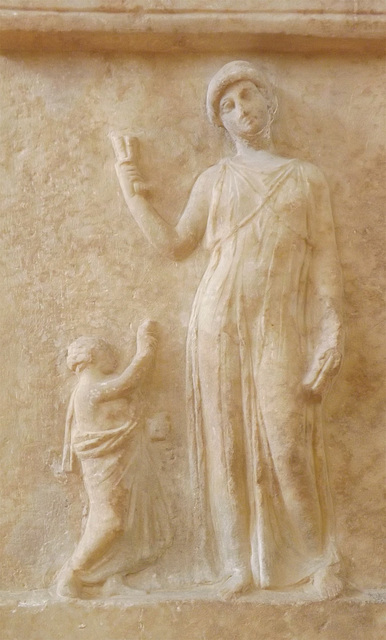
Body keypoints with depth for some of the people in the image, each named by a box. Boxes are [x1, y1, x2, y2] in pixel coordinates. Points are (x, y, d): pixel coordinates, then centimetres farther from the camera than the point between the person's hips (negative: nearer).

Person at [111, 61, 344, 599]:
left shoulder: (307, 179, 10)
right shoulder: (215, 180, 13)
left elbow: (324, 262, 4)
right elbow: (175, 244, 12)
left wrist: (332, 333, -5)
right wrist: (132, 193, 10)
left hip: (280, 329, -1)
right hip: (218, 323, 2)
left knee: (288, 448, -5)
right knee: (228, 445, 4)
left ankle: (317, 558, 15)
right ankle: (239, 560, 18)